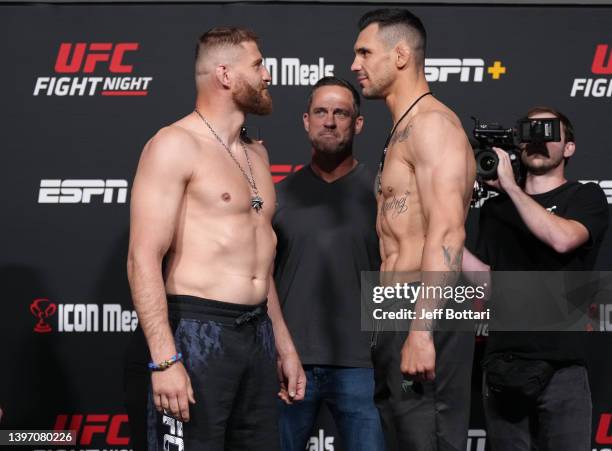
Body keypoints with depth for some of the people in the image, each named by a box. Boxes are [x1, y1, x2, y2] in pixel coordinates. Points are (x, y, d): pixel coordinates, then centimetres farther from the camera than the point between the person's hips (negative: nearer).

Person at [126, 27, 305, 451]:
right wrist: (164, 359, -23)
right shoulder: (177, 145, -8)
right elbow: (144, 259, -15)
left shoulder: (256, 153, 18)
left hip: (258, 332, 8)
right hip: (198, 331, -8)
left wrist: (284, 345, 22)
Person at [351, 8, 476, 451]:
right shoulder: (404, 131, 22)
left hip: (425, 317, -10)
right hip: (400, 316, 10)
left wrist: (421, 331, -27)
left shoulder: (431, 123, -11)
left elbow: (447, 233, -21)